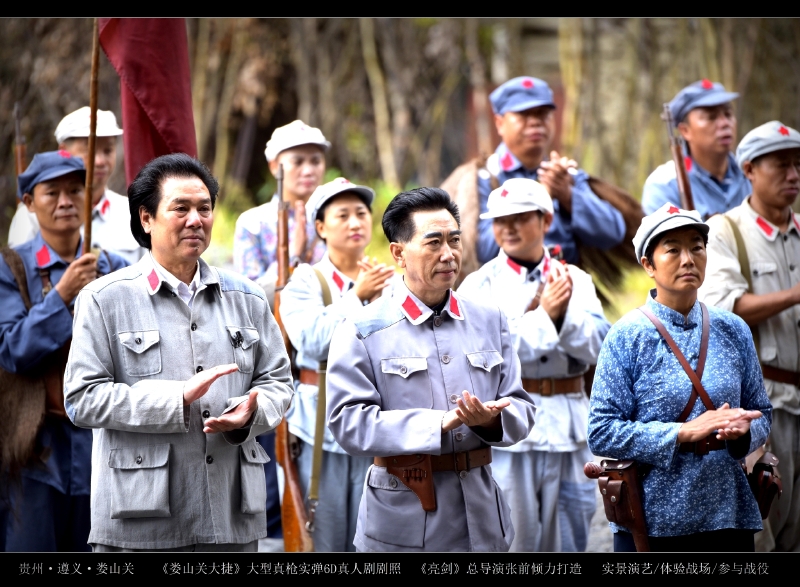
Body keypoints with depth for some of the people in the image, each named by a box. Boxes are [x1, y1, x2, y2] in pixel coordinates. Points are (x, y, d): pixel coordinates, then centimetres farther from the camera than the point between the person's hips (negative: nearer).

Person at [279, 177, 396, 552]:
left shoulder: (391, 282, 10)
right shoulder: (305, 281, 4)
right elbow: (312, 341, -12)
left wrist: (380, 302, -12)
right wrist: (358, 296, -10)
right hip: (321, 424, -2)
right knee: (325, 537, 0)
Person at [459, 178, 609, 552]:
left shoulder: (576, 280, 10)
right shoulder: (479, 286, 1)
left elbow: (598, 346, -1)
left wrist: (565, 313, -17)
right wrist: (545, 314, -15)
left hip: (568, 430, 3)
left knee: (567, 542, 8)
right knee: (511, 541, -3)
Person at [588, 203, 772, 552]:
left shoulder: (733, 331, 7)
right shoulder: (627, 336, -5)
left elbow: (761, 414, 13)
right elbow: (601, 434, -10)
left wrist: (742, 430, -11)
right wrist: (685, 433, -18)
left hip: (728, 514, 3)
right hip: (650, 520, -3)